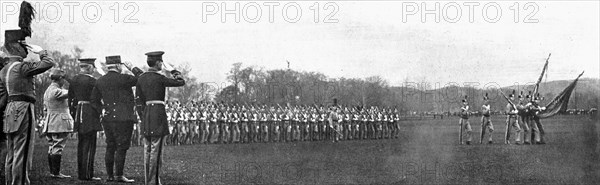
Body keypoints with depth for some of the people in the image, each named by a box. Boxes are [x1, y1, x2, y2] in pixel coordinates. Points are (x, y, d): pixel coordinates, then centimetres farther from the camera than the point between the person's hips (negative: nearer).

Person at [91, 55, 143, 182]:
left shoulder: (100, 81, 10)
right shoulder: (122, 79, -12)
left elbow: (94, 101, 15)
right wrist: (132, 68, 5)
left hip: (107, 118, 7)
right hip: (123, 118, -7)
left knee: (110, 147, 11)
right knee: (121, 148, -4)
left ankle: (110, 176, 13)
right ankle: (119, 176, -4)